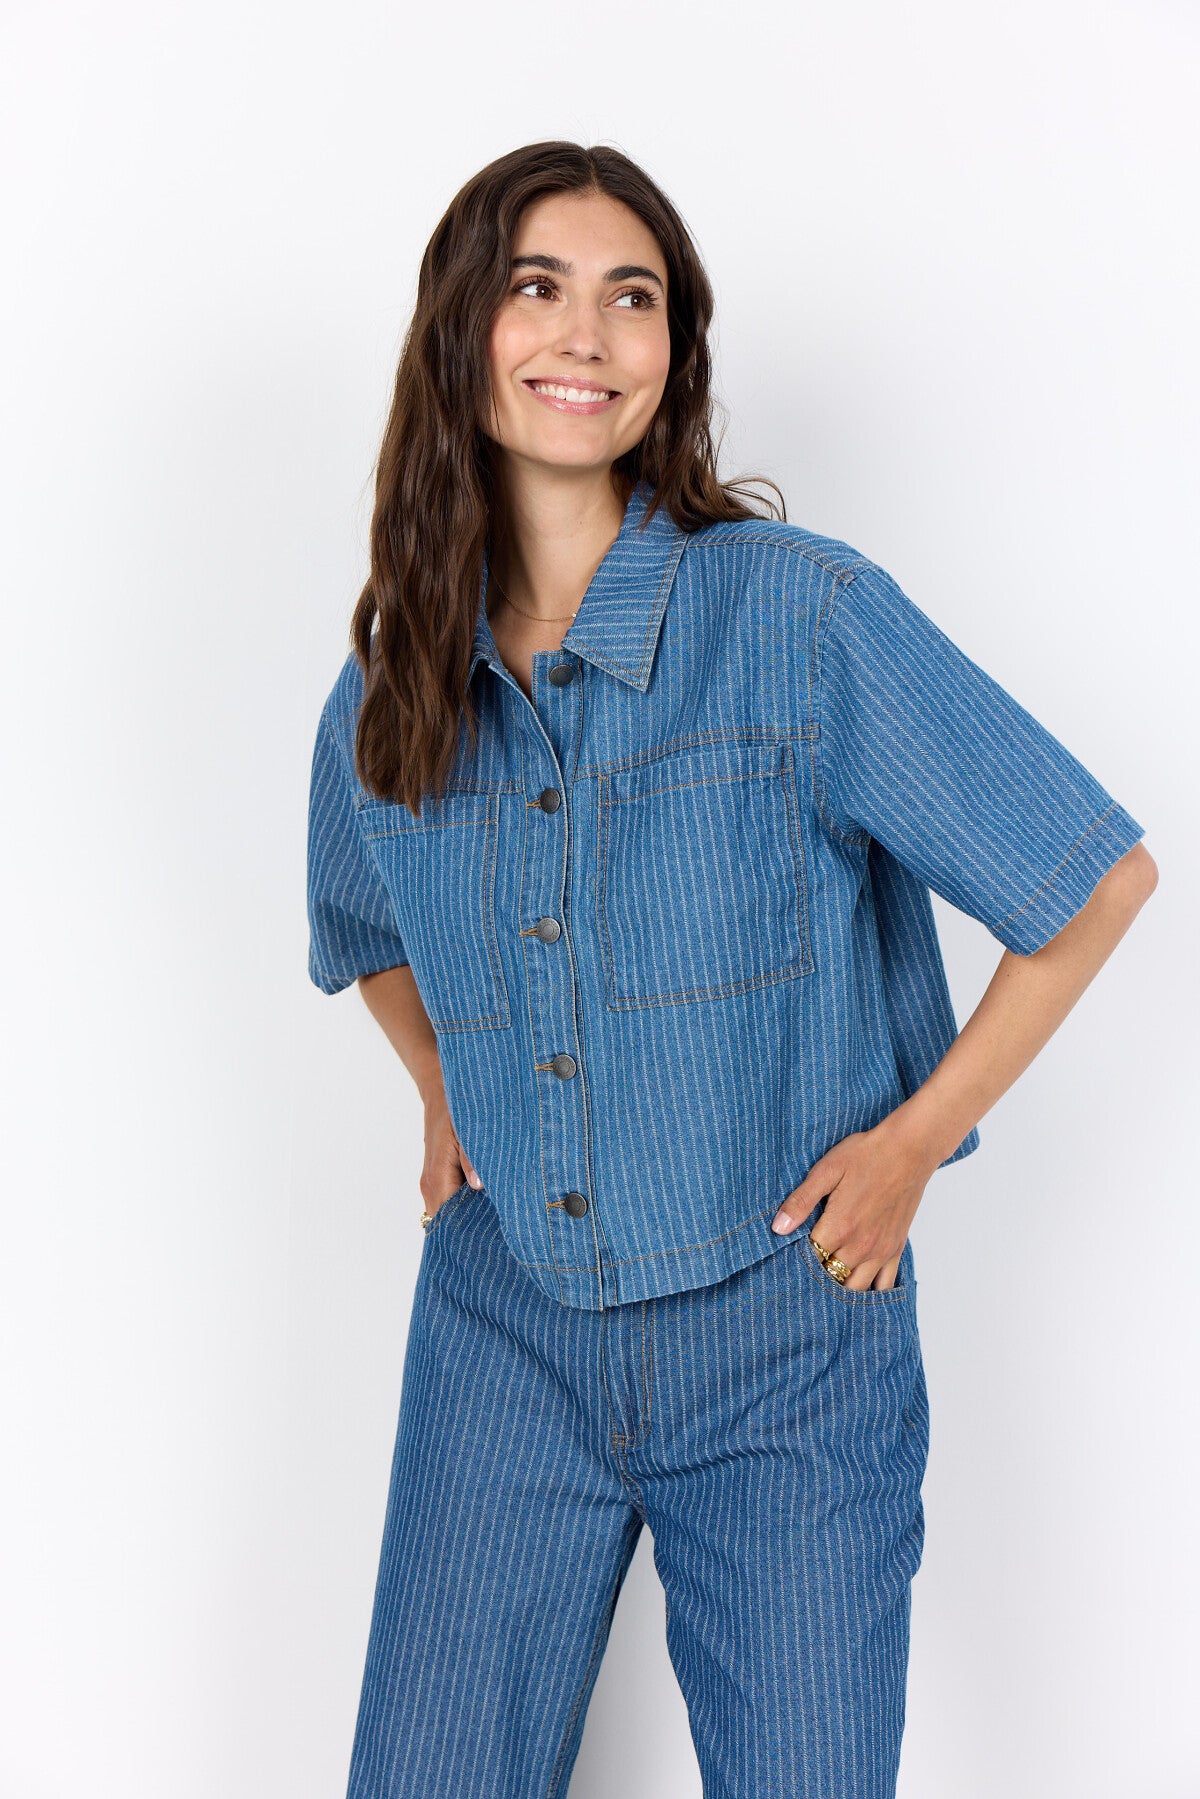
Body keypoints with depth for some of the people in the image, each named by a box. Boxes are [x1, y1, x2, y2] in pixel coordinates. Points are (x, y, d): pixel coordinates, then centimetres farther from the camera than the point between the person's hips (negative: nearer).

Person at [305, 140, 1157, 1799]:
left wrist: (915, 1137, -6)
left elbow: (1101, 876, -8)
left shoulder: (801, 615, -13)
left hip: (786, 1333, -3)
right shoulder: (387, 693, 2)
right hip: (503, 1327, 4)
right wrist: (443, 1099, 9)